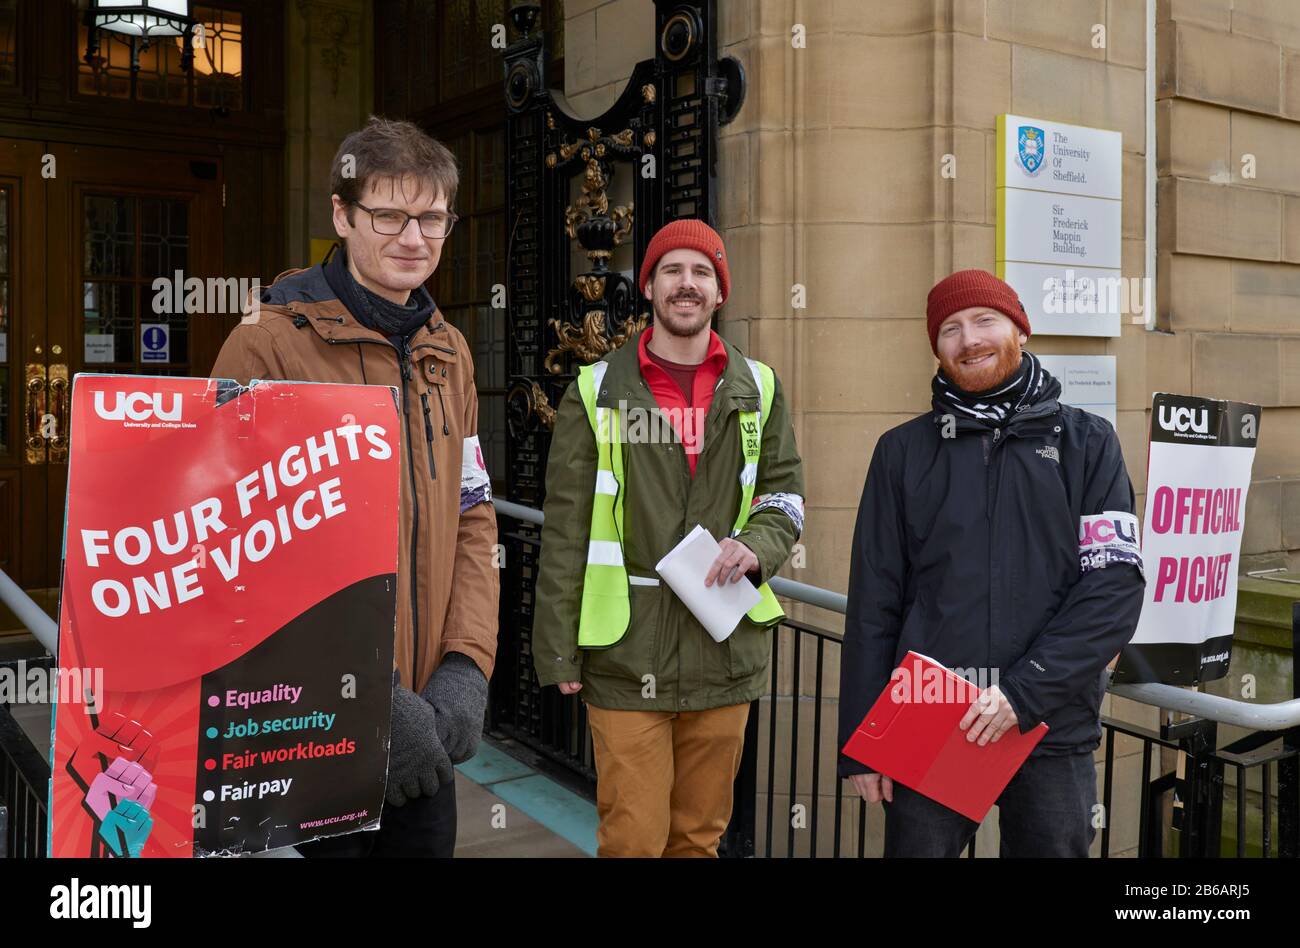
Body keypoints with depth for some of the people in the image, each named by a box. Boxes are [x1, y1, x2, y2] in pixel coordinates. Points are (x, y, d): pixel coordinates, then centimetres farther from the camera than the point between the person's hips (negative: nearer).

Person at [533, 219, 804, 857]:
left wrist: (757, 545, -9)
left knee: (701, 833, 15)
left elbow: (785, 495, 14)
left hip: (726, 654, 3)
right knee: (633, 838, -1)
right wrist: (558, 652, -3)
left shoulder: (758, 390, 10)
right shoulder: (596, 392, 1)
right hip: (626, 655, -3)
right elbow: (565, 532, 0)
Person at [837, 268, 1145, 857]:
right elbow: (872, 603, 4)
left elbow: (1116, 586, -4)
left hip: (1053, 725, 0)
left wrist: (1024, 690, -15)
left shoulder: (1086, 443, 5)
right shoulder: (904, 450, 7)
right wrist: (860, 740, 0)